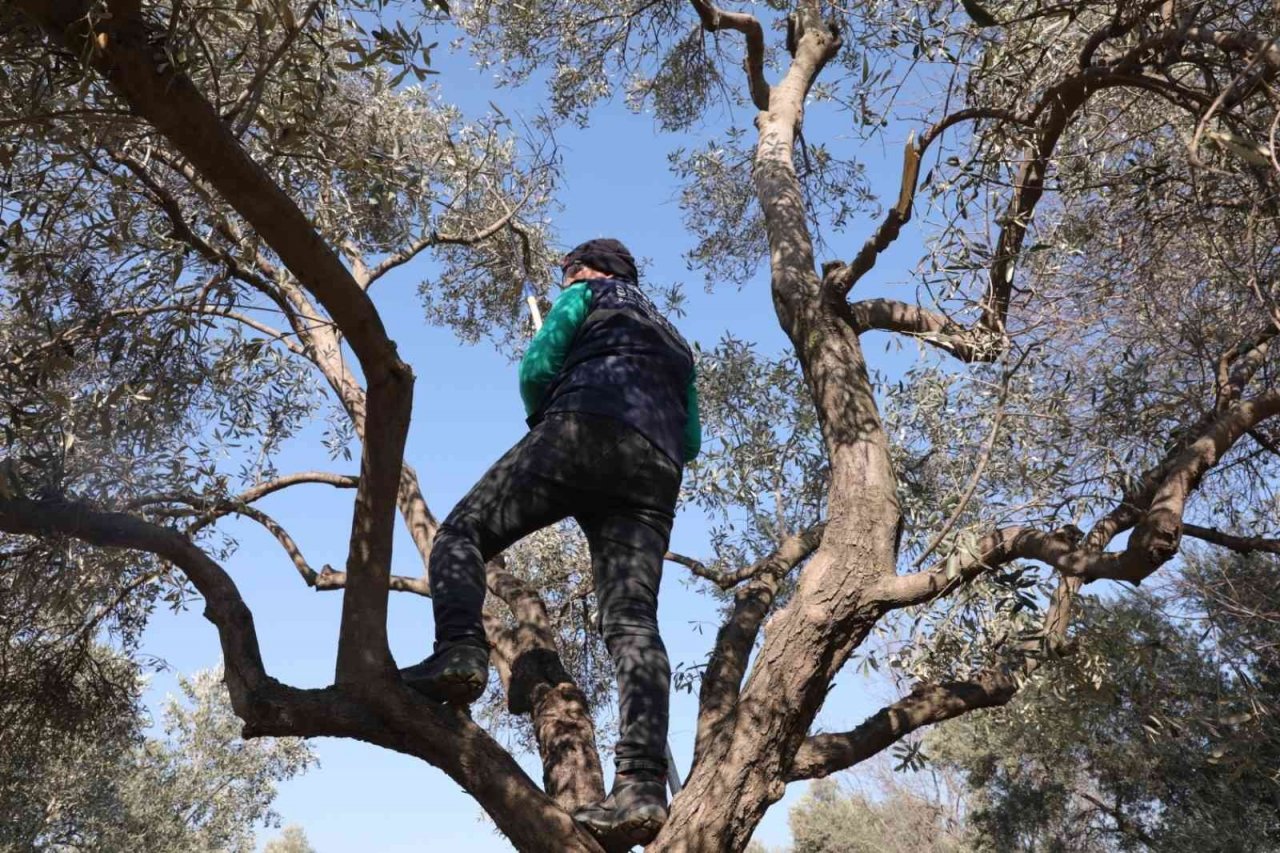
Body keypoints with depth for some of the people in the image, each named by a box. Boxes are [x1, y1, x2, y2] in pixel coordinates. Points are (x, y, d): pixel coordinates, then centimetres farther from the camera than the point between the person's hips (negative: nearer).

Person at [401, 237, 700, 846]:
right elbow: (690, 440, 29)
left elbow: (537, 369, 6)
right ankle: (641, 785, -23)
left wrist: (546, 422, 23)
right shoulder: (674, 340, 38)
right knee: (632, 622, -8)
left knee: (463, 531, 3)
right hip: (655, 470, 5)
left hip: (584, 431, -5)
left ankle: (459, 653, -24)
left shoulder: (587, 296, 21)